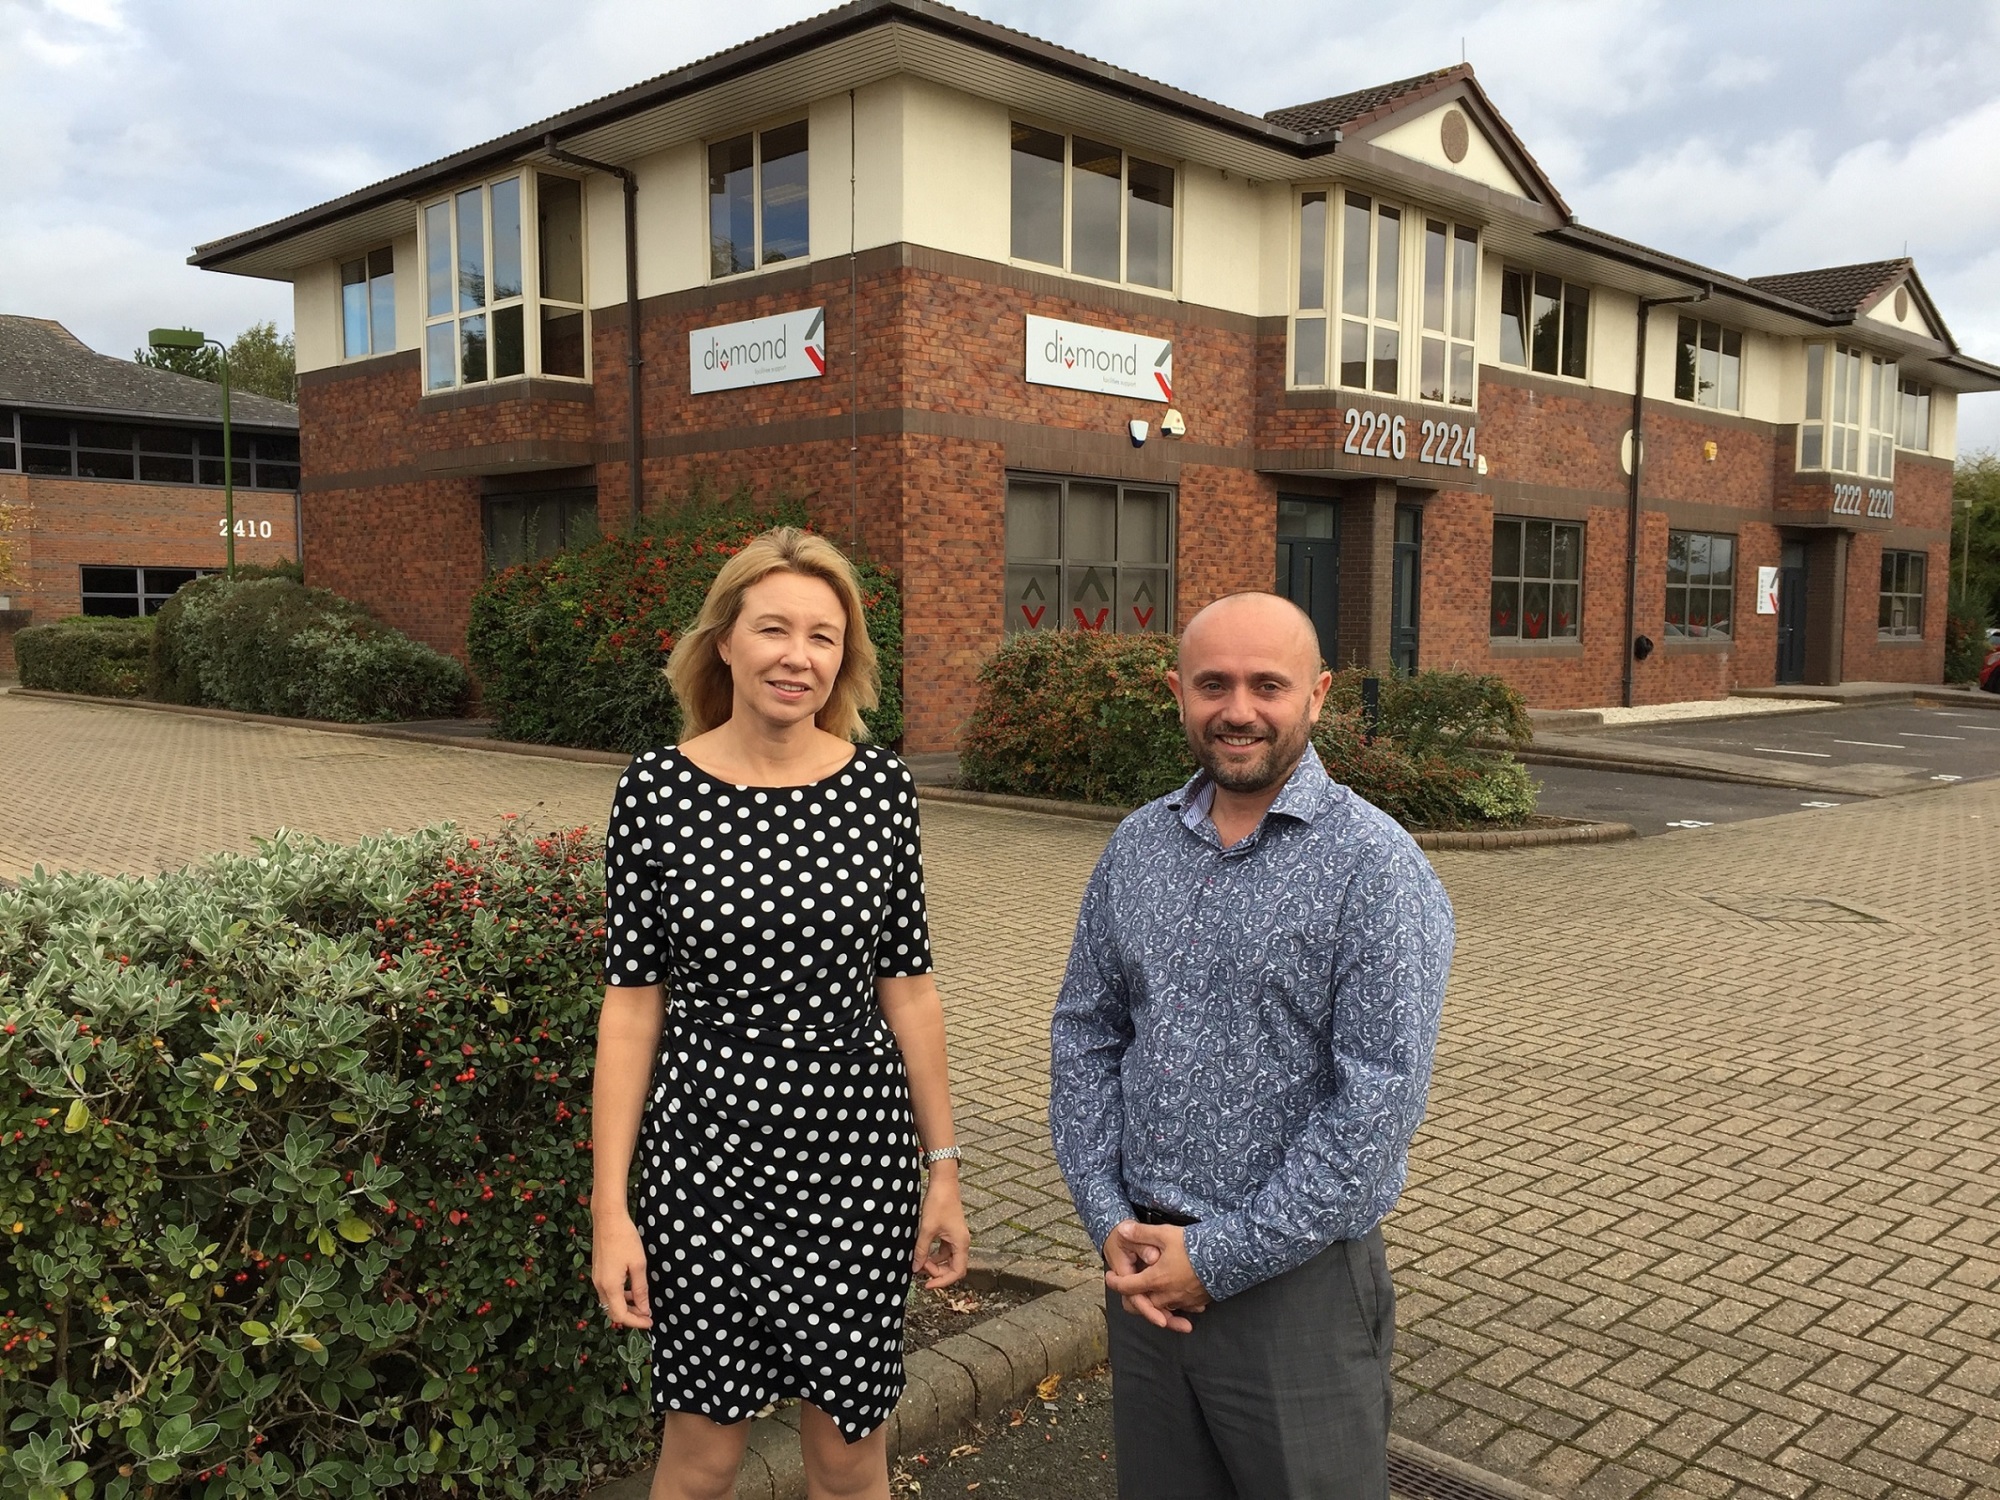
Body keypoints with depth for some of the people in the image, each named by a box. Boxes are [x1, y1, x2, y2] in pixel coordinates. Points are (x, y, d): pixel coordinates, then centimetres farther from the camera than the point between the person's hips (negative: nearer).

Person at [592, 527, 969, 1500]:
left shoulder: (880, 788, -3)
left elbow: (906, 986, 3)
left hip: (856, 1161, 1)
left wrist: (942, 1169, 4)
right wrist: (609, 1208, -5)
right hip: (705, 1161, -1)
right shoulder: (656, 791, -6)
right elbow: (631, 1006, -3)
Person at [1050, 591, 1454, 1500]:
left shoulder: (1376, 869, -14)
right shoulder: (1137, 847, 3)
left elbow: (1379, 1103, -18)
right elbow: (1083, 1036, 7)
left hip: (1297, 1281, -4)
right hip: (1143, 1272, 5)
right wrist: (1109, 1219, -4)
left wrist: (1220, 1259, -15)